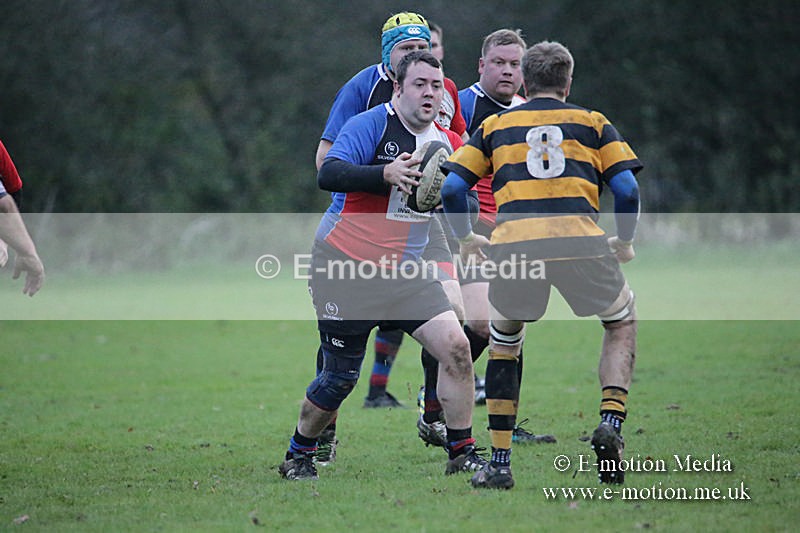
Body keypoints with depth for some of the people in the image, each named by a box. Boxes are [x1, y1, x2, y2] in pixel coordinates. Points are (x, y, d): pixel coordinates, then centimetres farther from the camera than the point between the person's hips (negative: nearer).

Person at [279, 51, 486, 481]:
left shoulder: (448, 143, 6)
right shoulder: (371, 124, -13)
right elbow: (328, 174, -25)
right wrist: (386, 174, -39)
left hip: (405, 272, 5)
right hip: (345, 268, -5)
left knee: (455, 347, -12)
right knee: (341, 376, 1)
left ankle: (462, 453, 1)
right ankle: (298, 455, 24)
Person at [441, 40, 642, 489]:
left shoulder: (495, 125, 23)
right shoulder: (593, 122, 20)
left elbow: (452, 189, 15)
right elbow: (628, 190, 9)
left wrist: (467, 239, 29)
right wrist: (625, 242, 24)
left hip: (513, 243, 1)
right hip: (579, 238, -1)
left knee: (503, 341, 25)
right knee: (623, 322, 25)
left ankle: (500, 462, 17)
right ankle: (612, 423, 2)